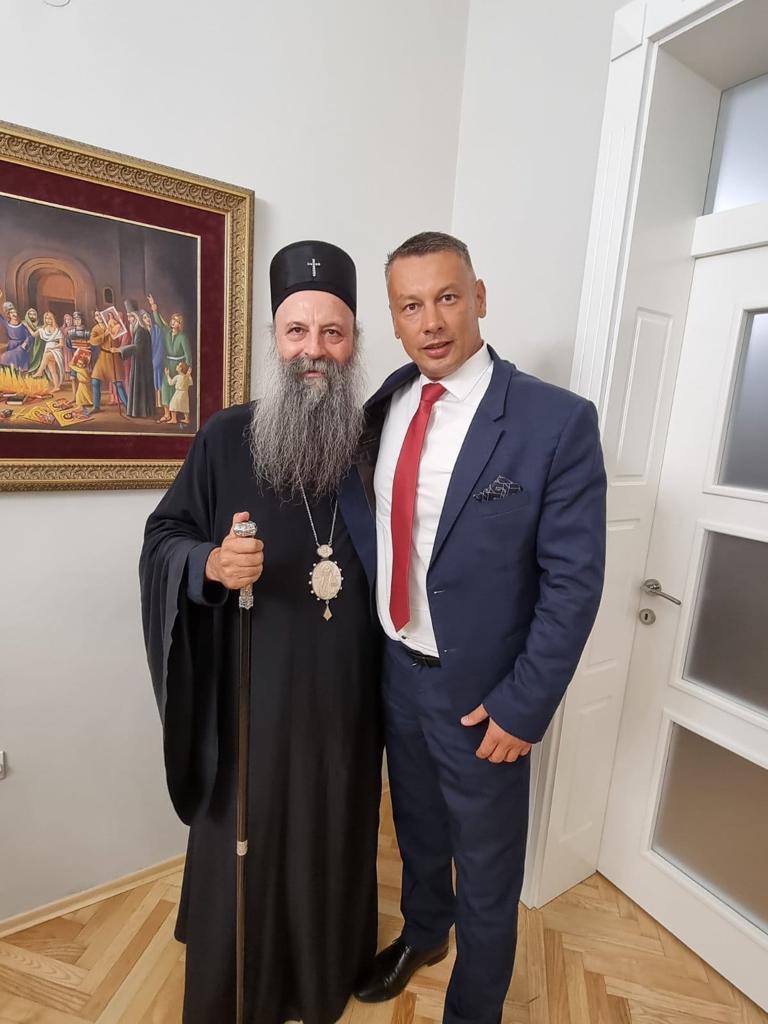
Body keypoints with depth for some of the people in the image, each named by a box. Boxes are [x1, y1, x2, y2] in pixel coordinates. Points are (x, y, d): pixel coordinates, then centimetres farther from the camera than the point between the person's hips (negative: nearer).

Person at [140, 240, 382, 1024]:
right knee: (242, 845, 16)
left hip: (343, 695, 2)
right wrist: (210, 563, -22)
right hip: (249, 693, -1)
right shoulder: (225, 438, -5)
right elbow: (161, 539, 0)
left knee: (335, 837, 21)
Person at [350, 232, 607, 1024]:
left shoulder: (557, 421, -18)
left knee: (486, 867, 21)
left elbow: (574, 581, -16)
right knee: (416, 827, 30)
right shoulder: (385, 404, -2)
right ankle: (422, 933, 62)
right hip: (394, 670, 5)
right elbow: (375, 528, 5)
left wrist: (523, 706, -14)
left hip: (479, 693, -4)